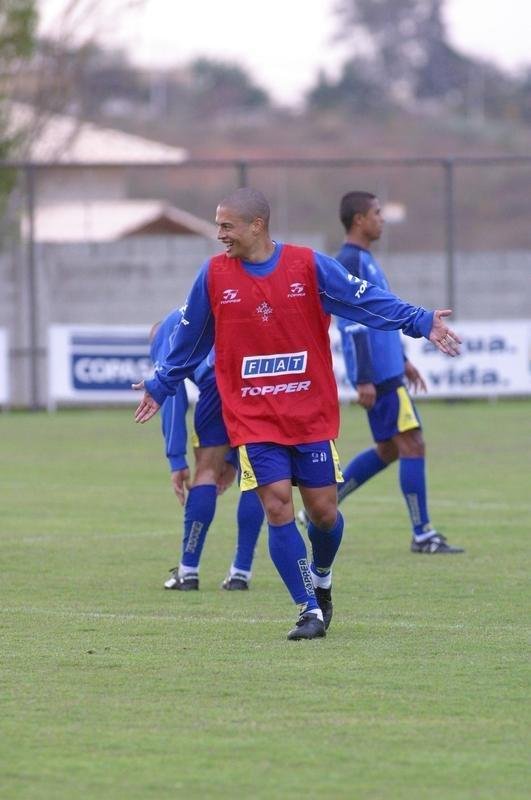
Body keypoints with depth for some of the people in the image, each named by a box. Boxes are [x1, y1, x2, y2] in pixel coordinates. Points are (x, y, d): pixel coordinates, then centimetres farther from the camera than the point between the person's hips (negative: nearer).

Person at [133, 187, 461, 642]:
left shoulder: (309, 266, -5)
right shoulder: (214, 275, 0)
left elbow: (366, 300, -4)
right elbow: (190, 339, 13)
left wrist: (420, 322, -14)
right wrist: (161, 387, 22)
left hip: (312, 415, 0)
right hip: (252, 418, 0)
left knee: (323, 510, 2)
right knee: (278, 506, -12)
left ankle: (321, 578, 34)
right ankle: (310, 609, -4)